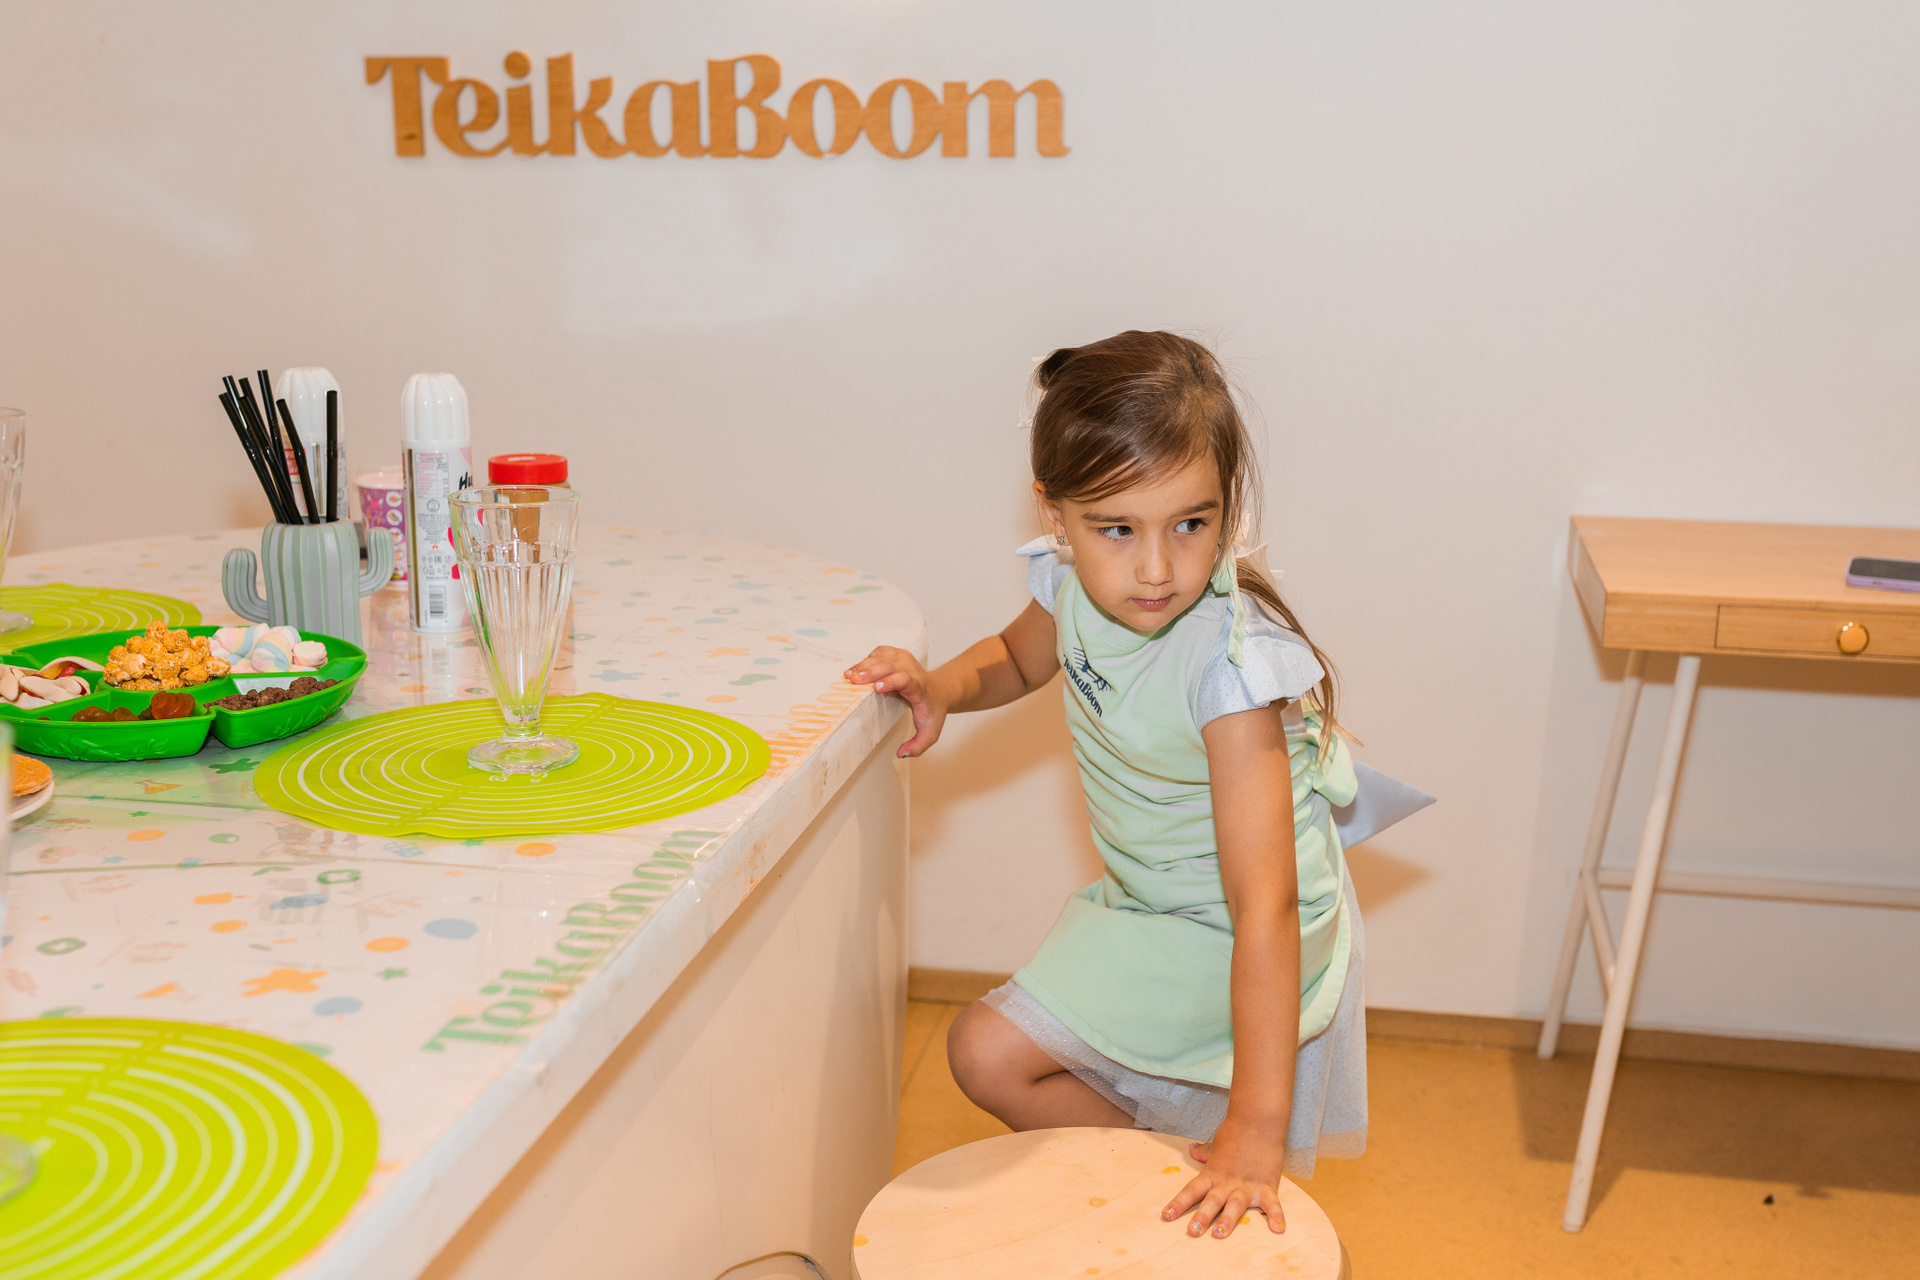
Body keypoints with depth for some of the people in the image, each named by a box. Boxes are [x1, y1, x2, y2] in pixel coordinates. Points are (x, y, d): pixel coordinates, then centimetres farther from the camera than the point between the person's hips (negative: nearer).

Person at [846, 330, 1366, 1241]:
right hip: (1146, 901, 8)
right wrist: (942, 686, -12)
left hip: (1226, 938, -7)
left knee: (989, 1055, -11)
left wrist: (1255, 1131, -39)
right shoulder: (1076, 583, -15)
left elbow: (1264, 904, -38)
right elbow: (1019, 658, 11)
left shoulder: (1231, 664, -35)